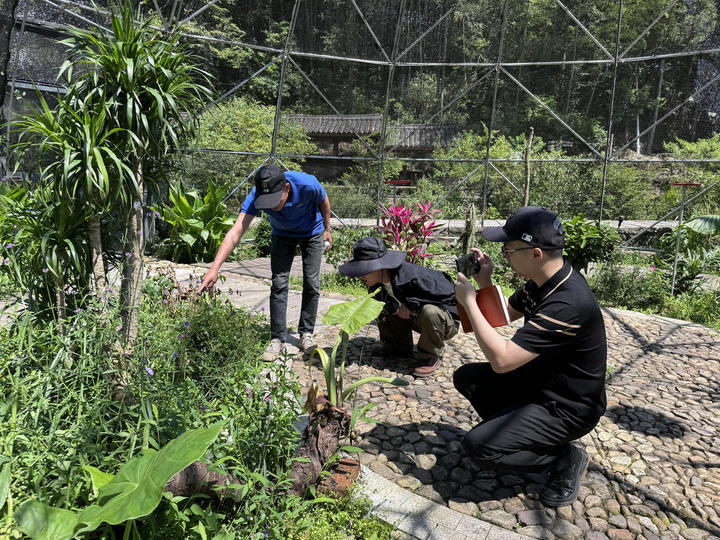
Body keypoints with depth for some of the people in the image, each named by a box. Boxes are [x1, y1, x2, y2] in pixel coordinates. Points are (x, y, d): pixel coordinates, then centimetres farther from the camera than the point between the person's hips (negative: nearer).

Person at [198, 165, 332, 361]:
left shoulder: (307, 185, -37)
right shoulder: (256, 197, -34)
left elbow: (324, 202, -13)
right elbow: (235, 233, -39)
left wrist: (327, 230, 1)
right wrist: (214, 269, -48)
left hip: (312, 232, -1)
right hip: (282, 234, 1)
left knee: (311, 284, -3)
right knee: (279, 283, -9)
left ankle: (306, 334, 12)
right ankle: (277, 340, 0)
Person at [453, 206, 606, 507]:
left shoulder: (567, 303, -34)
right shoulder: (543, 281, -4)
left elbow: (501, 360, -36)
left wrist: (468, 301, -28)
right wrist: (485, 283, -7)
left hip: (567, 408, -9)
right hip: (537, 379, 9)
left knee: (477, 446, -18)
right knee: (466, 377, 5)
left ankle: (566, 459, 3)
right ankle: (515, 432, 13)